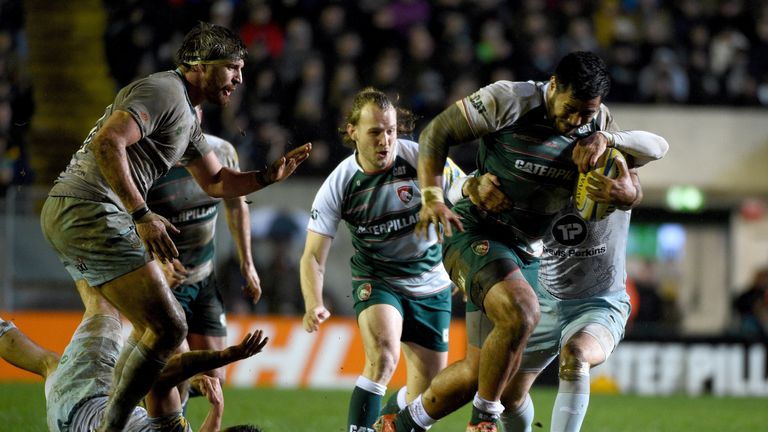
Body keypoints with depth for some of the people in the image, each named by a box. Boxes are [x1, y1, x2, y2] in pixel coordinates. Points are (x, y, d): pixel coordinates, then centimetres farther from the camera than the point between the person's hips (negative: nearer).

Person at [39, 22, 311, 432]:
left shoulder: (187, 116, 23)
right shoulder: (164, 92, -10)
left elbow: (216, 182, 31)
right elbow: (107, 143, -24)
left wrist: (269, 176, 13)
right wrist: (141, 215, -26)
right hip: (91, 212, -11)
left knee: (149, 329, 19)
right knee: (168, 328, -13)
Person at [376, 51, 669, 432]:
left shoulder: (597, 122, 1)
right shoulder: (509, 101, -16)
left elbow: (657, 145, -4)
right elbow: (437, 133, -11)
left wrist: (606, 138, -22)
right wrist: (431, 197, -22)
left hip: (526, 253, 7)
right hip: (475, 233, -7)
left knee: (485, 366, 7)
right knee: (521, 311, -33)